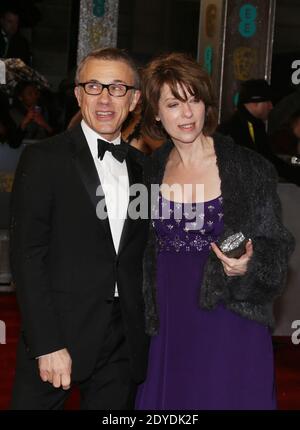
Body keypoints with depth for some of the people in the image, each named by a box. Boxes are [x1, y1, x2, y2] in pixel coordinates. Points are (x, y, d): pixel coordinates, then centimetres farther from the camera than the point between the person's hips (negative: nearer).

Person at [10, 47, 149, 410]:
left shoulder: (142, 167, 10)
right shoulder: (43, 159, -5)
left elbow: (140, 256, 13)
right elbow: (27, 257, -10)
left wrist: (144, 333, 4)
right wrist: (47, 344, -16)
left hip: (124, 342, 4)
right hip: (56, 338, -4)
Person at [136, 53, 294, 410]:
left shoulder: (250, 168, -7)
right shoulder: (152, 170, 4)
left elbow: (277, 247, -3)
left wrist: (247, 266, -22)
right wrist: (146, 320, 9)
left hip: (231, 330, -3)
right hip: (169, 332, 3)